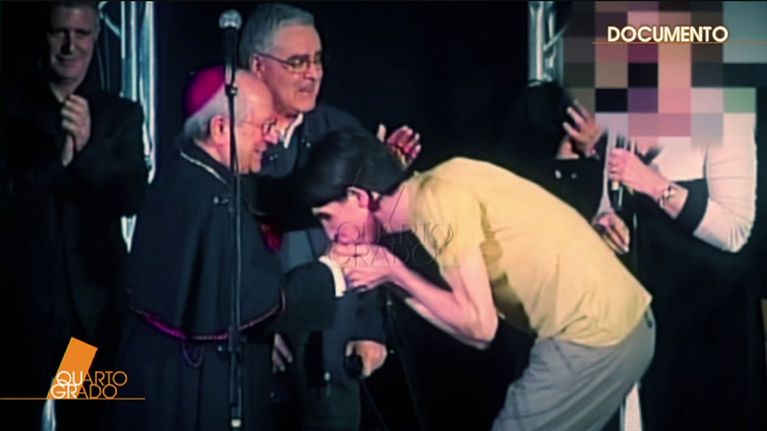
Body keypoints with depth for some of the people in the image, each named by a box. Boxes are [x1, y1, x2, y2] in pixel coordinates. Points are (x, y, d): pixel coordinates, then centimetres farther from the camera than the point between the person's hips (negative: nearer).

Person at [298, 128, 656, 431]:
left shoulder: (438, 198, -16)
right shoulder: (433, 193, 11)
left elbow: (479, 325, -17)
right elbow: (471, 322, 10)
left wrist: (392, 271, -7)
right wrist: (392, 278, 4)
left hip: (592, 334, -9)